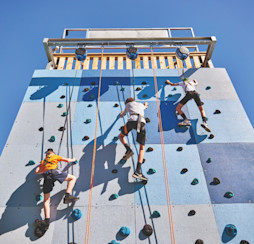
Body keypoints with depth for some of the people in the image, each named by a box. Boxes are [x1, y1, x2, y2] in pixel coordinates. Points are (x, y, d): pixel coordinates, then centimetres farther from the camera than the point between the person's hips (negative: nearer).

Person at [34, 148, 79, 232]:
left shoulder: (43, 161, 36)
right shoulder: (55, 156, 26)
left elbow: (37, 171, 26)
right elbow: (68, 160, 24)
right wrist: (73, 160, 45)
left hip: (46, 176, 4)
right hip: (53, 171, -4)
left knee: (46, 200, 6)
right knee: (73, 178, 8)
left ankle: (47, 220, -7)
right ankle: (67, 196, -10)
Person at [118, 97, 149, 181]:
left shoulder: (128, 104, 32)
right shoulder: (141, 105, 38)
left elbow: (121, 116, 47)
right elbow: (145, 106, 65)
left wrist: (122, 112, 72)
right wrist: (145, 105, 90)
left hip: (132, 120, -1)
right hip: (142, 122, 2)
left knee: (121, 136, 27)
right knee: (142, 148, 6)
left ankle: (128, 150, -4)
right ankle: (137, 171, -9)